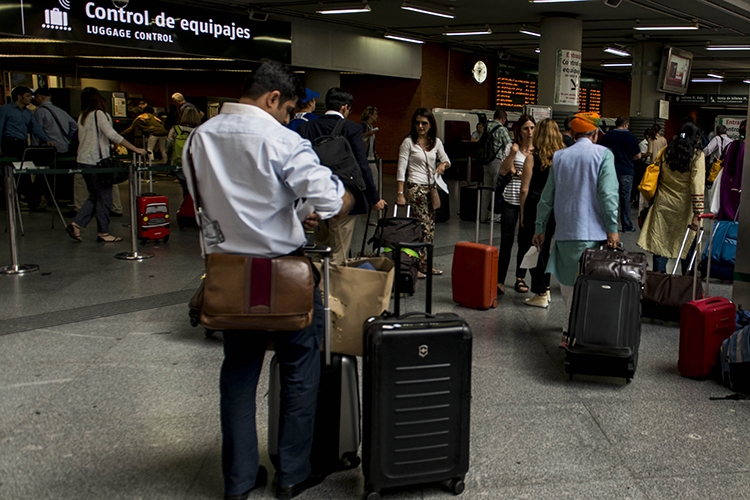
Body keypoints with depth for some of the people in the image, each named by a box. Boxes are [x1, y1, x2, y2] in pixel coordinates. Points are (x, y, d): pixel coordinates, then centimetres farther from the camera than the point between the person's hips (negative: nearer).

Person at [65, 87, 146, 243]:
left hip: (83, 160, 8)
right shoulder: (99, 114, -9)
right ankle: (103, 233, 8)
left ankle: (75, 225, 8)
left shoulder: (82, 117, 13)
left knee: (94, 196, 17)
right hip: (96, 161, -8)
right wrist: (135, 149, -19)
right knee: (104, 198, 2)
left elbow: (81, 139, 17)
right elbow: (112, 135, -19)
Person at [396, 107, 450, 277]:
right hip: (415, 187, -6)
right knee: (422, 226, -10)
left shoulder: (436, 142, 10)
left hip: (432, 187, 6)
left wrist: (443, 165, -10)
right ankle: (418, 265, -3)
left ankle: (425, 263, 15)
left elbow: (446, 160, 16)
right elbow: (401, 169, -8)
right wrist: (400, 193, -14)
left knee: (430, 226, 7)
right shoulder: (409, 142, -5)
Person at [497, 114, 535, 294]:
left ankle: (520, 278, 20)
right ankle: (500, 280, -1)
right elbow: (503, 171, -2)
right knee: (506, 241, -3)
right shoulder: (512, 146, 3)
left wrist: (518, 172, -7)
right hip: (510, 199, -1)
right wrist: (512, 154, -14)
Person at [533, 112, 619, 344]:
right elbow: (608, 194, -12)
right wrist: (612, 228, -11)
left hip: (564, 231, 4)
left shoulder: (559, 156, 9)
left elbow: (547, 196, 11)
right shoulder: (603, 154, -2)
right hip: (591, 232, -4)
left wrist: (540, 227, 16)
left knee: (567, 282, 15)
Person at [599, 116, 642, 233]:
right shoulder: (631, 137, -4)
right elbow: (638, 156, 1)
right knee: (625, 199, 3)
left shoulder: (607, 136, 0)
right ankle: (627, 226, 7)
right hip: (626, 171, -1)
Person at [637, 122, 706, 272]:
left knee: (660, 243, 4)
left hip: (663, 203, 3)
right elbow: (697, 186, -15)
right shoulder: (697, 155, -9)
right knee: (686, 243, 12)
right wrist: (697, 214, -16)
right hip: (683, 207, -3)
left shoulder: (667, 151, 3)